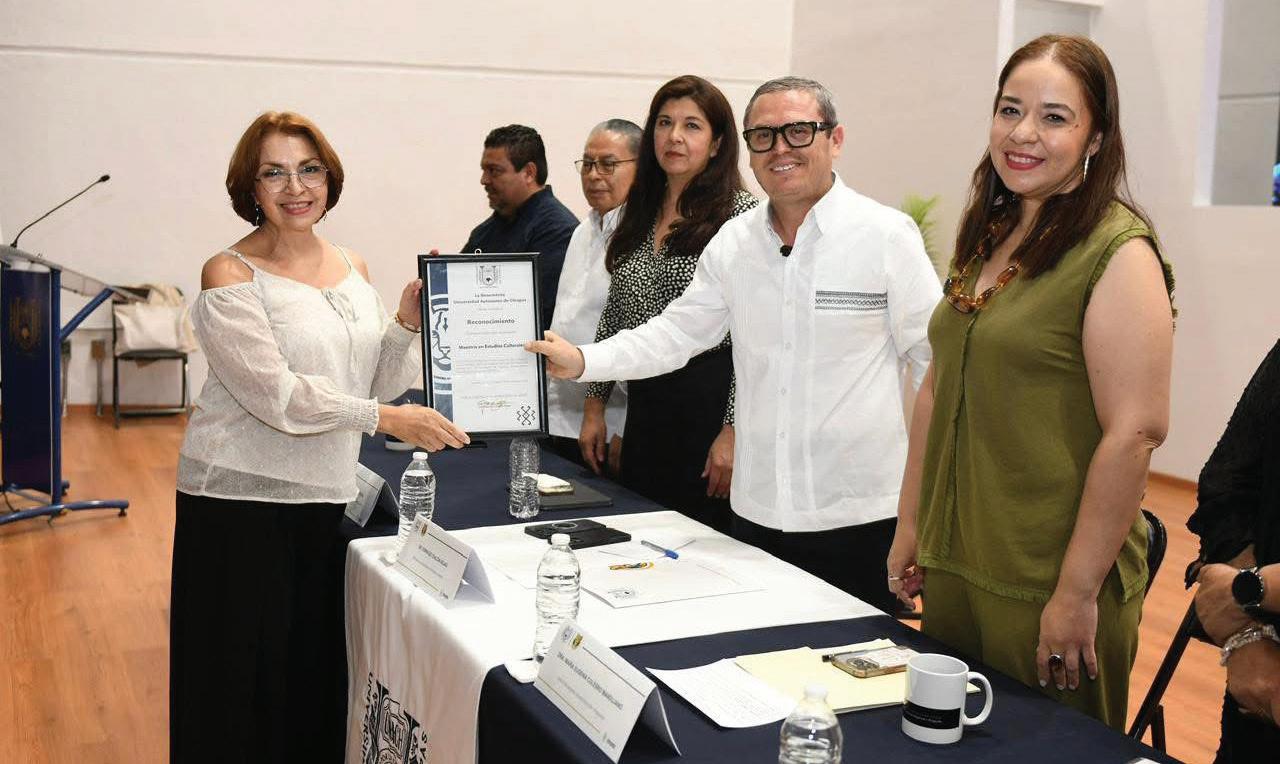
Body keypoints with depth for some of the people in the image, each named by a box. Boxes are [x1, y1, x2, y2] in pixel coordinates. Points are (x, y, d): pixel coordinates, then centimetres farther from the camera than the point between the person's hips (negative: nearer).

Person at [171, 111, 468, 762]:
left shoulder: (353, 268, 10)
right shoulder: (230, 276, -8)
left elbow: (378, 383, 10)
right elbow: (276, 392, -18)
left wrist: (407, 324, -6)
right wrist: (387, 419, -21)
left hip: (325, 496, 5)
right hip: (241, 497, -5)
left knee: (317, 668, 10)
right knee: (245, 680, 3)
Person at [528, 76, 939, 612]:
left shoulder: (887, 235, -6)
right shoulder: (733, 242, 7)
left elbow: (937, 358, -3)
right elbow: (676, 332, 10)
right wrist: (583, 361, -3)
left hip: (860, 514, -4)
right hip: (757, 512, 4)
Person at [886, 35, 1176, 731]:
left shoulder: (1117, 250, -14)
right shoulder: (985, 240, 8)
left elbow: (1135, 431, -19)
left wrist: (1078, 592, -18)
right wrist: (910, 524, 13)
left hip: (1048, 581, -7)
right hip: (950, 563, 7)